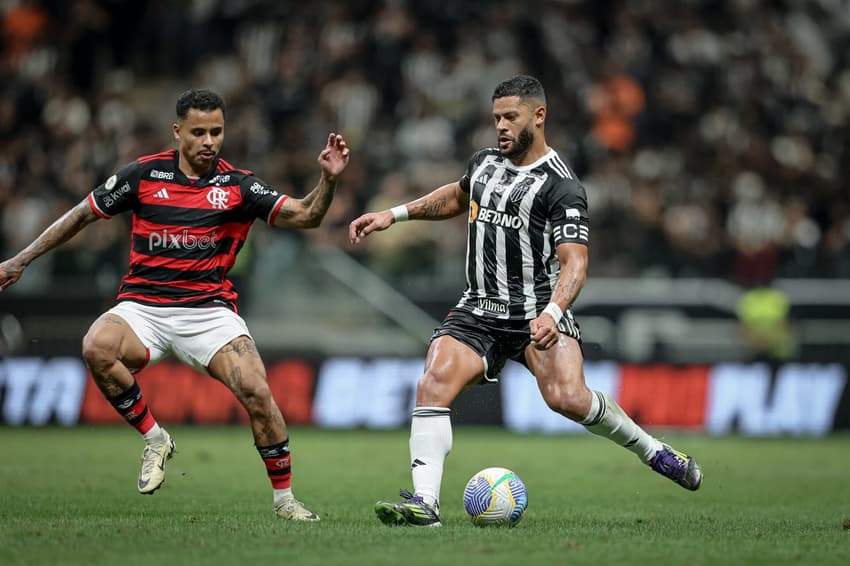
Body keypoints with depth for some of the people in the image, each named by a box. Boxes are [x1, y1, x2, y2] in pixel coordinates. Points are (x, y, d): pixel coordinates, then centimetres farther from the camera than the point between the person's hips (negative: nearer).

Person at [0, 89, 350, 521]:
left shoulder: (238, 185, 2)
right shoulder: (144, 174, 2)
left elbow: (304, 215, -7)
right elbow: (82, 215, 12)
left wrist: (328, 180, -26)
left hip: (209, 310, 0)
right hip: (142, 306, 0)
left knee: (256, 392, -21)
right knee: (96, 347, -32)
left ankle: (284, 498, -2)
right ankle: (154, 439, -9)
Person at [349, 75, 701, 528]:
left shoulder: (561, 186, -10)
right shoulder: (484, 163, 12)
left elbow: (575, 262, -19)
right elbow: (455, 197, 36)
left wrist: (552, 313, -36)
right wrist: (394, 214, 28)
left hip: (537, 311, -5)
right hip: (479, 311, 5)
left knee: (566, 397, -25)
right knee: (432, 386, -19)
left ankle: (652, 451, 0)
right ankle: (424, 503, -22)